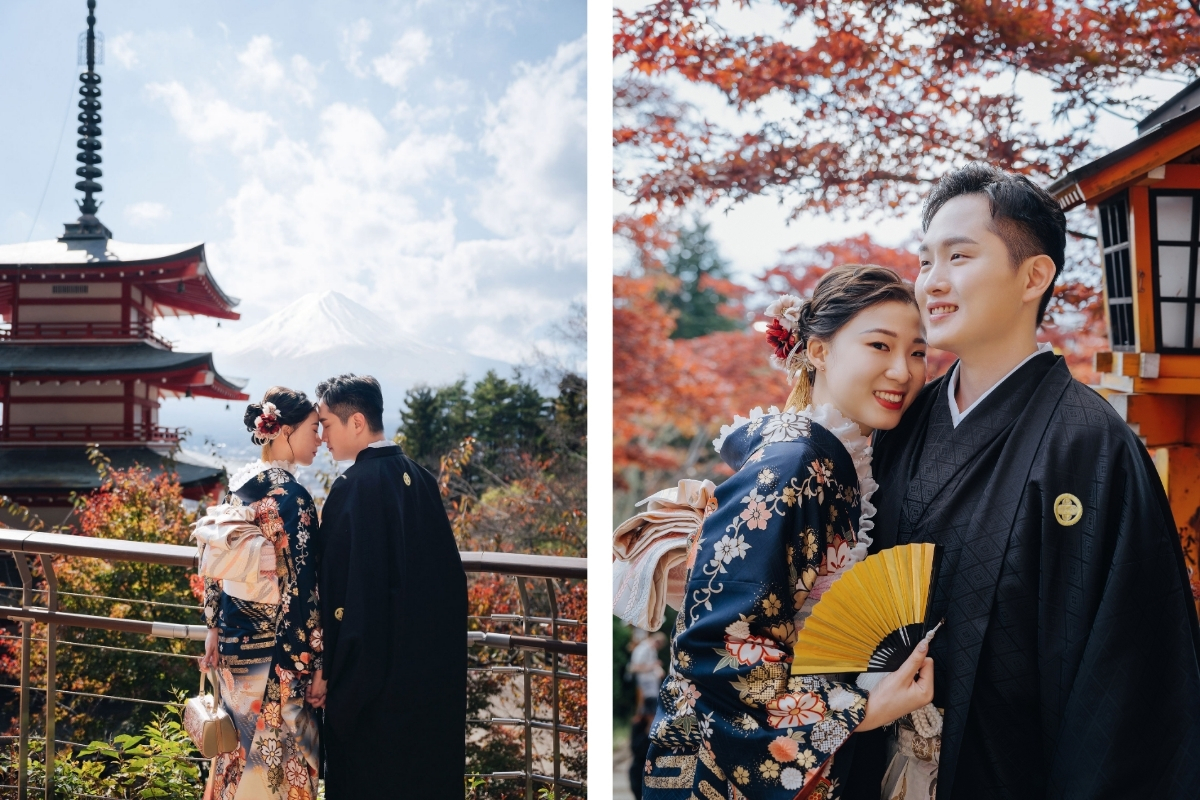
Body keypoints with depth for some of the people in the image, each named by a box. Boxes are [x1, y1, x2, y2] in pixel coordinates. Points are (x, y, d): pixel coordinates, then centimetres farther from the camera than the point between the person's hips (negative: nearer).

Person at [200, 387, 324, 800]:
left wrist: (214, 628, 18)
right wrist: (314, 659, -12)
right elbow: (299, 587, -18)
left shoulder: (237, 483, 4)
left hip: (234, 642, 7)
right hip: (277, 649, -7)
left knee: (241, 746, 19)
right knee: (278, 753, 5)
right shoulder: (291, 496, -18)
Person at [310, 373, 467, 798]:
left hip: (375, 664, -7)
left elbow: (344, 585, -19)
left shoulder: (352, 487, -17)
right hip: (433, 663, 7)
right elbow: (449, 571, 9)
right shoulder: (421, 479, 4)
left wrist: (325, 669, -11)